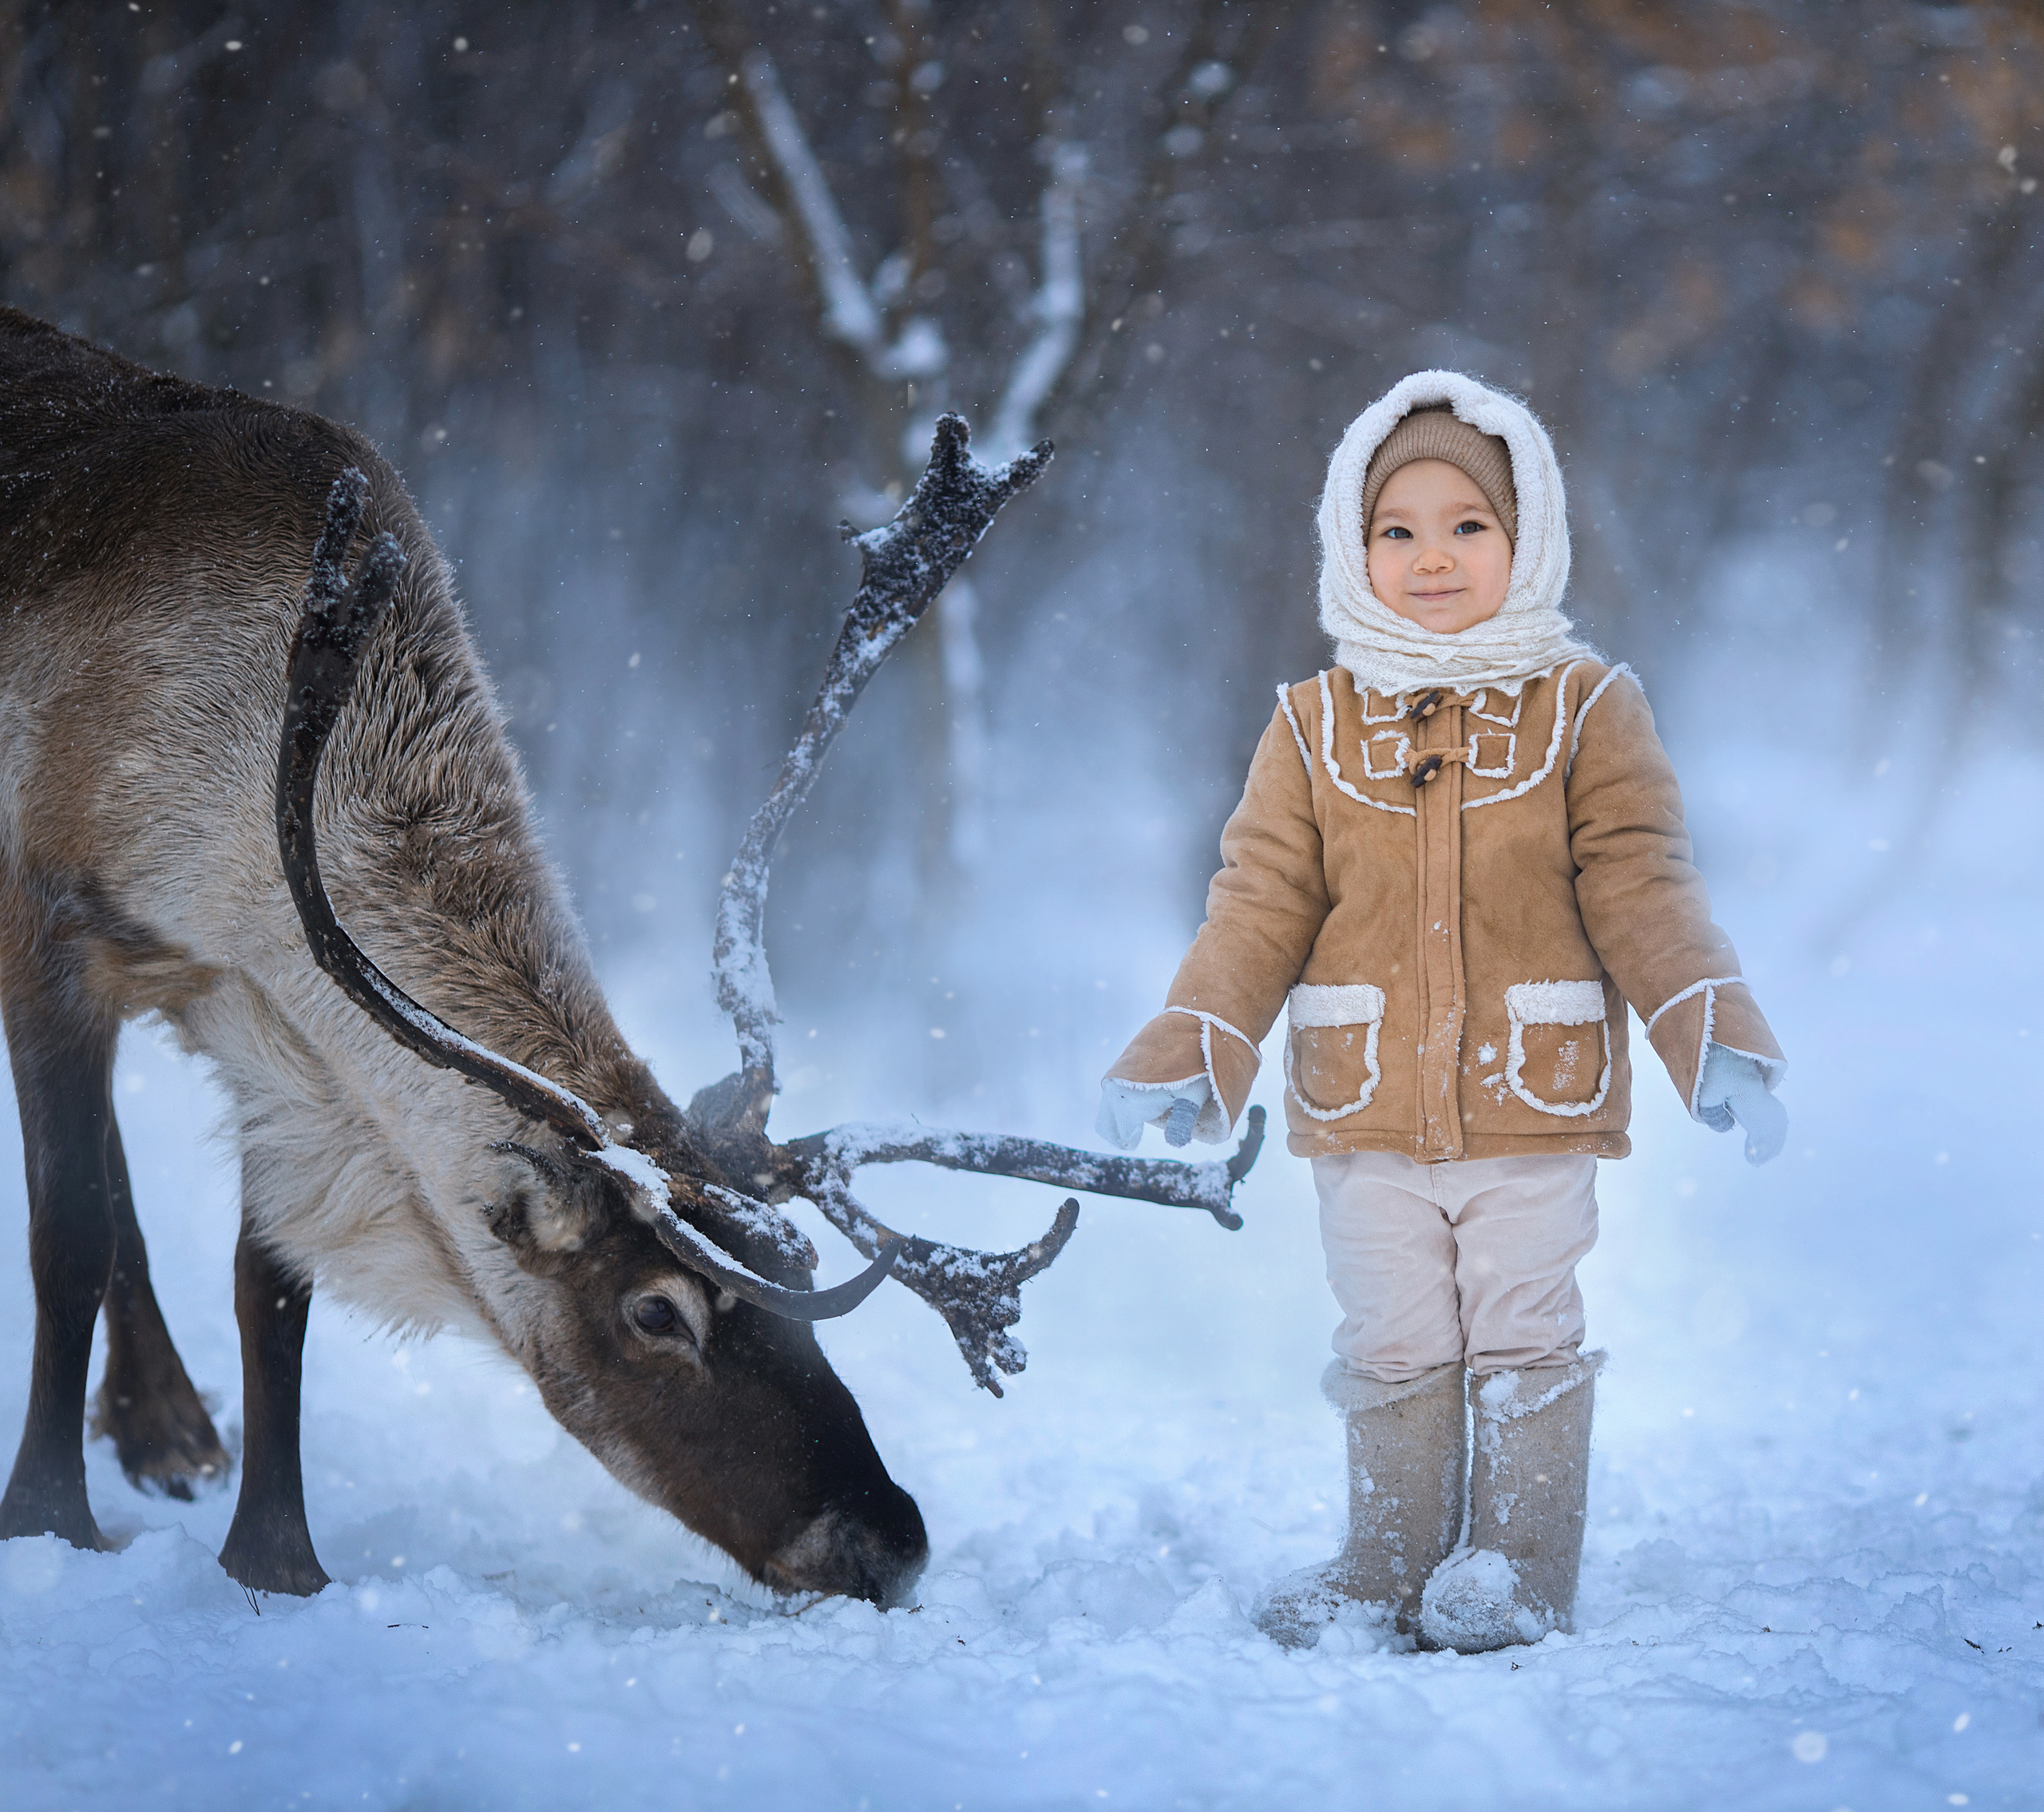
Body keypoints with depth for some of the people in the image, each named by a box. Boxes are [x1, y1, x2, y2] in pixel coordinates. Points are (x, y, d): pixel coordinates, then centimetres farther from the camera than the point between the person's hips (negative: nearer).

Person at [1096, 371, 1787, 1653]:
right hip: (1366, 1116, 2)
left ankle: (1523, 1573, 15)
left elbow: (1645, 890, -3)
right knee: (1394, 1354, 9)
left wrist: (1718, 1035, -16)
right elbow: (1260, 908, 3)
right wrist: (1183, 1057, -7)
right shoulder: (1316, 729, 4)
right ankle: (1391, 1571, 20)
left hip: (1535, 1111, -1)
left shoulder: (1585, 710, 0)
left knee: (1523, 1344, 4)